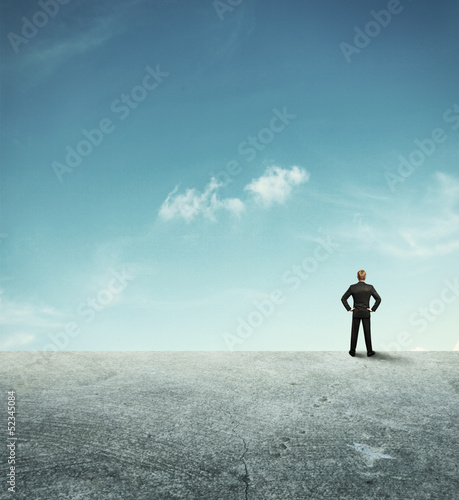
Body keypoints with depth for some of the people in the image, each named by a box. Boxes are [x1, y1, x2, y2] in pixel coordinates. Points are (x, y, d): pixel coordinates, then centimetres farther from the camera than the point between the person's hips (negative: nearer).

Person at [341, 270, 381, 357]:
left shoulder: (352, 287, -7)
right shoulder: (370, 287, -7)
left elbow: (343, 299, -5)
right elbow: (378, 299, -6)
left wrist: (349, 308, 1)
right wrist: (373, 309, -1)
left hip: (356, 313, 0)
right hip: (366, 313, 0)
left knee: (354, 332, 9)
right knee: (367, 332, 9)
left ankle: (352, 351, 15)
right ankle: (369, 351, 16)